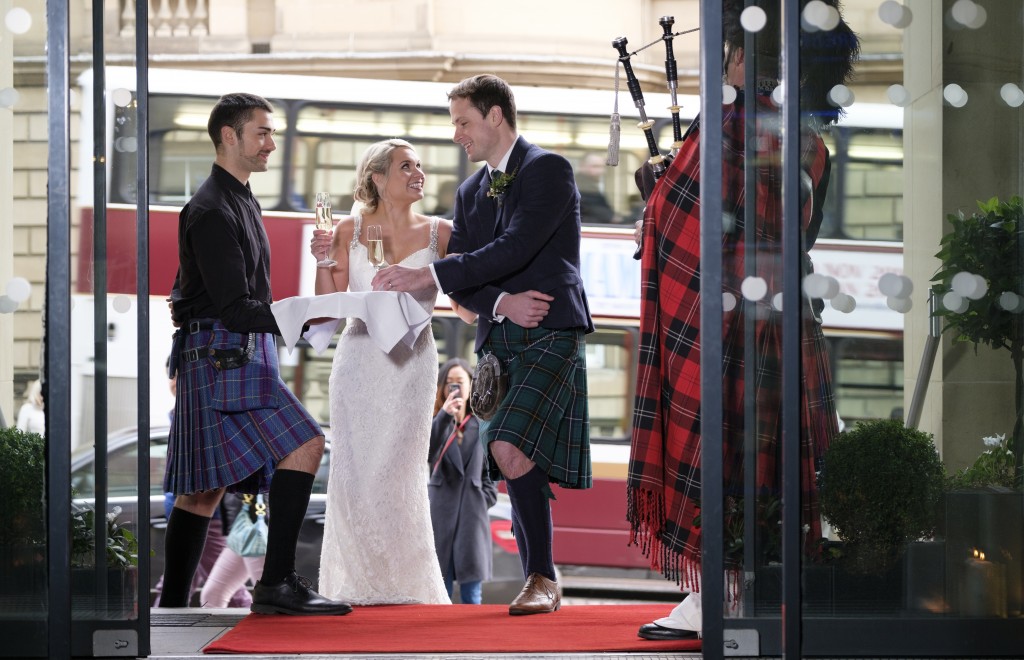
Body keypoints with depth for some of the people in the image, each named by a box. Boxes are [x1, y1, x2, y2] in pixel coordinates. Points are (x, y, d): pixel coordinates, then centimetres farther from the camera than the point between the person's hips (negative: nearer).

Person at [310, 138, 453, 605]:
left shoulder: (439, 233, 2)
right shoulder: (350, 230, 3)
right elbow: (330, 304, 3)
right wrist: (323, 261, -10)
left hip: (411, 362, -1)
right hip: (358, 359, 1)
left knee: (396, 471, -2)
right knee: (353, 472, -1)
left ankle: (404, 584, 10)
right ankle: (362, 584, 9)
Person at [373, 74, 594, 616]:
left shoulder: (548, 169, -4)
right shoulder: (470, 192, 19)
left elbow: (514, 250, -17)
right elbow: (461, 277, 11)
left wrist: (425, 276, -17)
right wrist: (502, 303, -11)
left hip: (550, 335, -7)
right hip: (499, 344, 7)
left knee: (511, 448, -23)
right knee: (517, 462, 5)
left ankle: (542, 577, -14)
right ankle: (540, 583, 11)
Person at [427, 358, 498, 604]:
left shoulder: (480, 426, 9)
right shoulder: (434, 423, 2)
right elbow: (425, 454, -19)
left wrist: (486, 498, 1)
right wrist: (444, 417, -29)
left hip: (472, 518, 2)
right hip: (440, 514, -2)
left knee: (472, 596, 1)